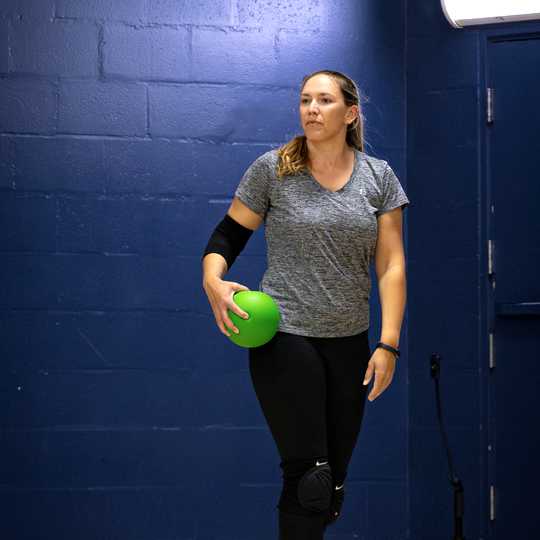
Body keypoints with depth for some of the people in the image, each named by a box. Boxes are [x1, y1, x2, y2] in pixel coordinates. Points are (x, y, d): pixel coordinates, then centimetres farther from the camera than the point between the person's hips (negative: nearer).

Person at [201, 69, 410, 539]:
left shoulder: (379, 177, 5)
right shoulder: (272, 169, -2)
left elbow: (391, 265, 1)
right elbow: (228, 234, 2)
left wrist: (389, 344, -7)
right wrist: (213, 280, -19)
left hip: (349, 343, 4)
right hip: (285, 337, -3)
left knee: (334, 481, 8)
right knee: (308, 478, -8)